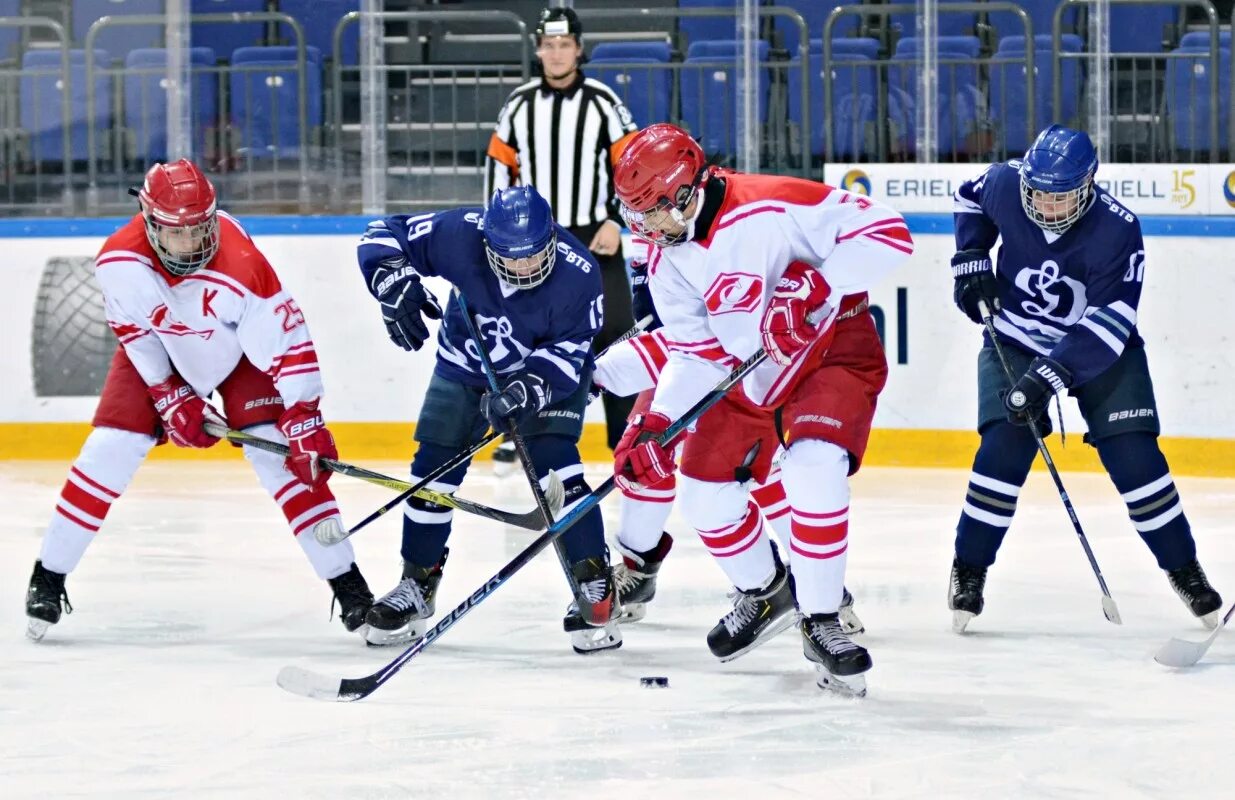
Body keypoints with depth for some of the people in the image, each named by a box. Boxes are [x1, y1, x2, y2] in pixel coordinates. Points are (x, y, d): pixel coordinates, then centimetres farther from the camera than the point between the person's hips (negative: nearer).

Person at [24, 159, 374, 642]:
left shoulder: (242, 267, -38)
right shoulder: (118, 261, -30)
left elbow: (286, 342, -31)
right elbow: (134, 332, -13)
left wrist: (304, 421, -31)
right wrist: (171, 399, -15)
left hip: (240, 353, -2)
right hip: (157, 350, 2)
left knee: (279, 450, -16)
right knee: (110, 449, -9)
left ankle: (347, 584, -11)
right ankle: (48, 578, 4)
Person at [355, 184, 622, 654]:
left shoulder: (577, 274, -31)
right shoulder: (461, 235, -29)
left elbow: (566, 355, -26)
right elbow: (385, 235, -17)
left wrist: (528, 390, -42)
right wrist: (395, 284, -35)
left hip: (549, 372, -3)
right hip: (465, 365, 3)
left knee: (553, 463, -19)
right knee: (434, 467, 2)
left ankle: (595, 585, -11)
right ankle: (417, 584, 19)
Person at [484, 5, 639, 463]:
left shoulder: (602, 102, -5)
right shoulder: (519, 104, 3)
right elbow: (499, 164, 9)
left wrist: (616, 222, -11)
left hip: (594, 238, -3)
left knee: (612, 334, -5)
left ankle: (627, 437, 2)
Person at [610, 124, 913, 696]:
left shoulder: (769, 207, -28)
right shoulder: (667, 263, -3)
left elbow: (887, 232, -30)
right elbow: (696, 355, 1)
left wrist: (813, 285, -38)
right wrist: (657, 423, -13)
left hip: (832, 352, -7)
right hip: (748, 376, 8)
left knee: (812, 466, -29)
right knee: (702, 491, 5)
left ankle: (822, 622, -15)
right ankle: (765, 593, 33)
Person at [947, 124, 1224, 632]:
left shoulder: (1117, 229, -28)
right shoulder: (1004, 185, -18)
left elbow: (1106, 324, -31)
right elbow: (970, 196, 9)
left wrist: (1048, 379, -38)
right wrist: (971, 260, -3)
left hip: (1102, 350, -1)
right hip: (1016, 340, 2)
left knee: (1134, 457, -10)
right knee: (1003, 450, -16)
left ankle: (1185, 571, 7)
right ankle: (968, 571, 0)